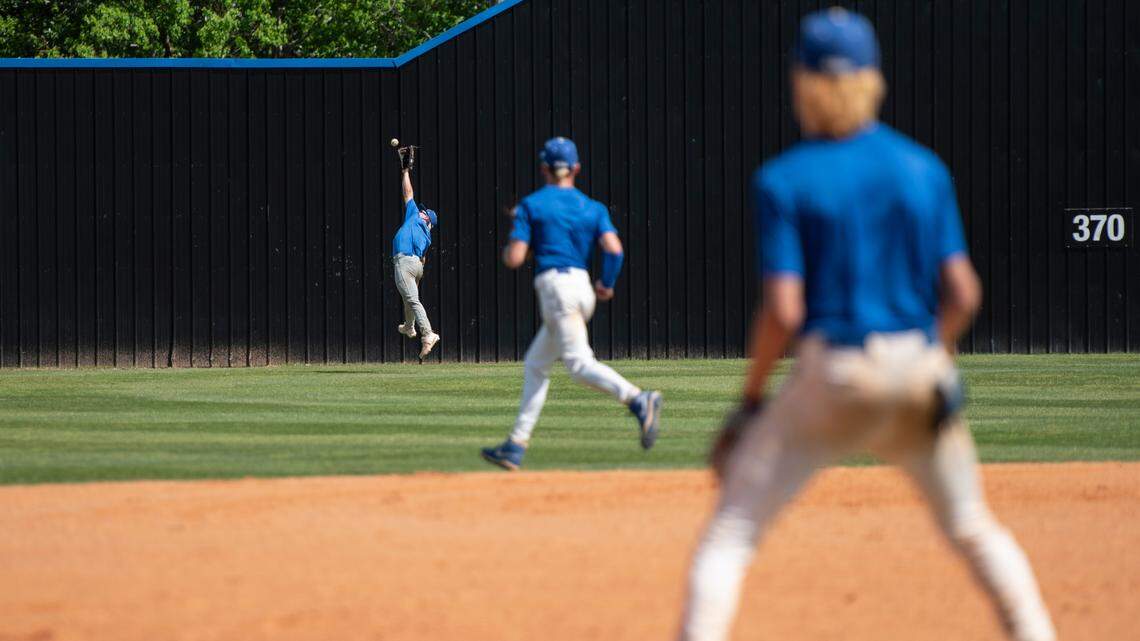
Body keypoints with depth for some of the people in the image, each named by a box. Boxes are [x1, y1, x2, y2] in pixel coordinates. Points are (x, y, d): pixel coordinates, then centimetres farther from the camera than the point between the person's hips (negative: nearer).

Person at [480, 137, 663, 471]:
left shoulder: (531, 205, 2)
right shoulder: (592, 208, 14)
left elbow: (514, 259, -4)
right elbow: (614, 249, -2)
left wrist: (510, 243, 19)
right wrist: (607, 284, 15)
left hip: (554, 285, -7)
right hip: (583, 287, 7)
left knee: (579, 363, -17)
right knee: (535, 365, 16)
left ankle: (638, 399, -40)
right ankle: (516, 446, 16)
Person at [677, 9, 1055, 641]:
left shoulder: (782, 181, -7)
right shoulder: (925, 169, 5)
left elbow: (784, 310, -13)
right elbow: (963, 294, 3)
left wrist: (750, 397, -1)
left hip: (830, 376, -4)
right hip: (919, 370, 4)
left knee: (729, 534, 1)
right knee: (972, 528, 22)